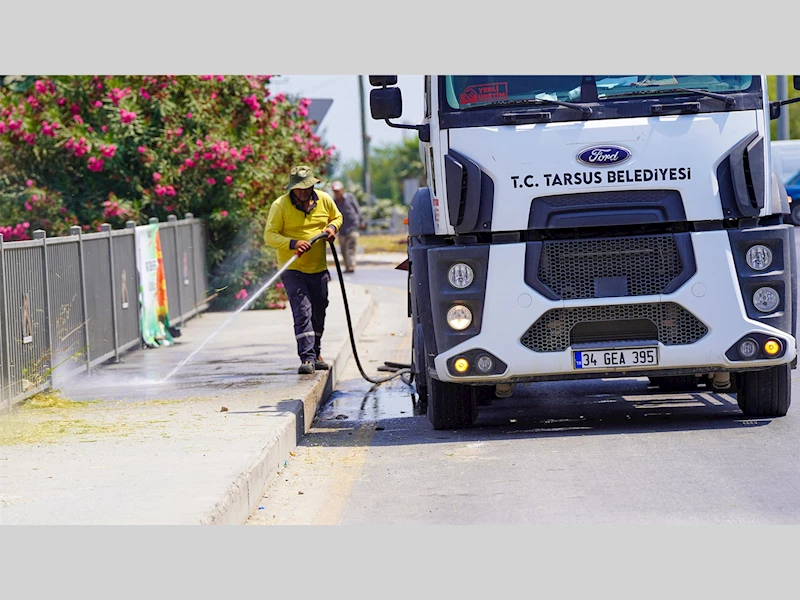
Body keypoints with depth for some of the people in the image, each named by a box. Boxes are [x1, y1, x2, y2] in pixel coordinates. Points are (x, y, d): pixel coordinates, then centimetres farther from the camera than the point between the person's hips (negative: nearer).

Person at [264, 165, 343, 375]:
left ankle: (316, 354, 29)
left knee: (318, 314, 14)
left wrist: (332, 227, -3)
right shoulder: (280, 205, -12)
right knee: (302, 312, -15)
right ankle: (307, 358, -18)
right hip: (293, 269, -5)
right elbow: (270, 235, -14)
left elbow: (337, 217, 20)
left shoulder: (324, 200, 1)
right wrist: (293, 243, -30)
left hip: (319, 269, 5)